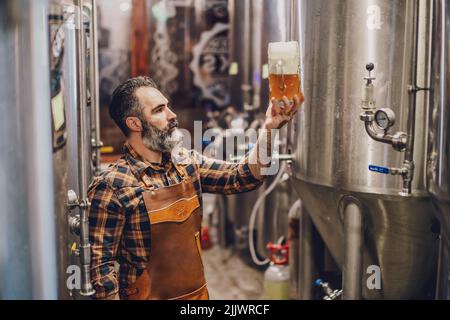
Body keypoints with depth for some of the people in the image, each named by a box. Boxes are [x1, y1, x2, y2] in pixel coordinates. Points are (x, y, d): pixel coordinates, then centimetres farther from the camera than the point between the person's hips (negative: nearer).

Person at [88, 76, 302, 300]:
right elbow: (101, 263, -17)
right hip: (148, 294, -6)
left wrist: (269, 128, -19)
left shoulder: (188, 163, 0)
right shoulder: (112, 186, -18)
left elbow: (242, 177, -7)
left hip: (198, 292, 6)